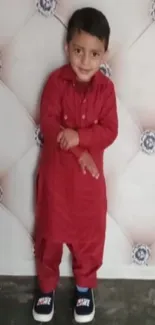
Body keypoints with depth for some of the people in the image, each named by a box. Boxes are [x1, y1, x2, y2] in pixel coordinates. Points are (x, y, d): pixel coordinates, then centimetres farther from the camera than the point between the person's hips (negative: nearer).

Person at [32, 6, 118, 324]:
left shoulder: (106, 87, -5)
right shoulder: (56, 80, -9)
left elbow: (110, 131, -9)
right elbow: (48, 124, -14)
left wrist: (79, 136, -26)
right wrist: (79, 153, -20)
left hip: (90, 174, 1)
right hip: (56, 170, -1)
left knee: (90, 232, 14)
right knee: (50, 231, 13)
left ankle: (85, 286, 37)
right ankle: (47, 286, 34)